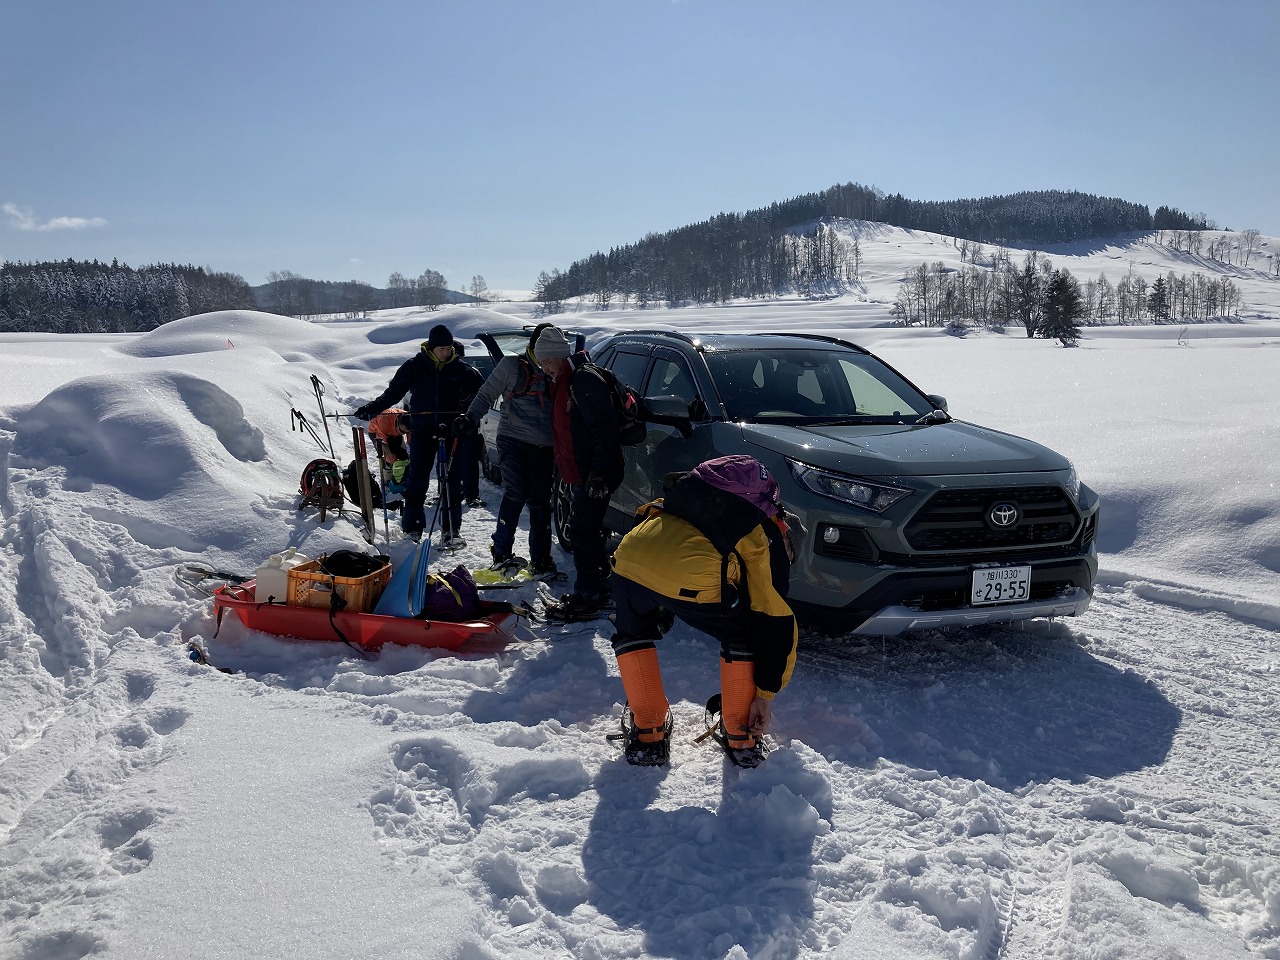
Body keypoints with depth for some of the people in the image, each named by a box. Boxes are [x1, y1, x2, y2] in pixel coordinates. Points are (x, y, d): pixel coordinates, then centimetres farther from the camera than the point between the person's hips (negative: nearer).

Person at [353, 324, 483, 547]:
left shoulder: (459, 369, 2)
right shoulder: (415, 366, -2)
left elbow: (482, 389, 11)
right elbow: (393, 392, 1)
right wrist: (372, 409, -8)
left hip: (452, 430, 1)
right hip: (423, 430, -1)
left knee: (453, 480, 3)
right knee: (417, 480, 0)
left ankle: (451, 529, 11)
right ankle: (412, 528, 10)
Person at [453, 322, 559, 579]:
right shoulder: (512, 366, 3)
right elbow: (487, 394, 3)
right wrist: (471, 418, -11)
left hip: (544, 446, 4)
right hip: (513, 439, -4)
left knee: (540, 501, 5)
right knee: (516, 494, -15)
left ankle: (540, 559, 11)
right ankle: (501, 553, -7)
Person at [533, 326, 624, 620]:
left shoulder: (585, 380, -18)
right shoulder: (563, 383, 16)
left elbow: (605, 428, -24)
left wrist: (599, 471, -28)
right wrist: (564, 472, 25)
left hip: (594, 475, -11)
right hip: (579, 472, 11)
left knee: (582, 533, -8)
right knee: (587, 531, 17)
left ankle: (586, 600, -2)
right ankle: (599, 588, 29)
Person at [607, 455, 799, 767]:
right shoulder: (767, 542, 24)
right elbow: (777, 627, 22)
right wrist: (765, 696, 29)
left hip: (630, 558, 4)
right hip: (696, 580, -4)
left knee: (632, 634, 35)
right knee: (743, 638, 27)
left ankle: (647, 731, 34)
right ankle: (739, 736, 31)